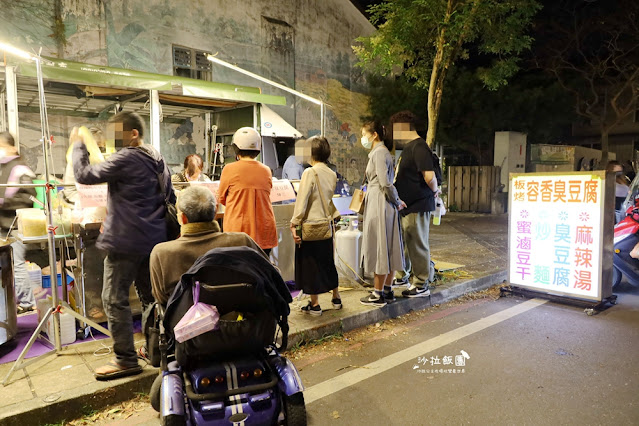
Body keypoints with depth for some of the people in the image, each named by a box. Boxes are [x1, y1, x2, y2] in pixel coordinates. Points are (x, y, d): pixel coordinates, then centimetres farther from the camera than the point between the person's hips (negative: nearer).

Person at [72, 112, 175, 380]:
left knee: (114, 299, 0)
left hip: (125, 241, -9)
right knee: (150, 296, 16)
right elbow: (170, 198, 18)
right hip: (153, 239, 9)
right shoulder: (158, 159, 12)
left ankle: (126, 360, 4)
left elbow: (84, 175, -12)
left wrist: (78, 145, 1)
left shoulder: (126, 158, -14)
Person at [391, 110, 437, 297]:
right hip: (407, 204, 10)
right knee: (408, 242, 20)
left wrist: (434, 191, -11)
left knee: (418, 244, -1)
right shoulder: (408, 147, 14)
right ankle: (408, 275, 35)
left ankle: (422, 285, 11)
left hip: (418, 205, -10)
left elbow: (429, 175, -27)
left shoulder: (418, 146, -18)